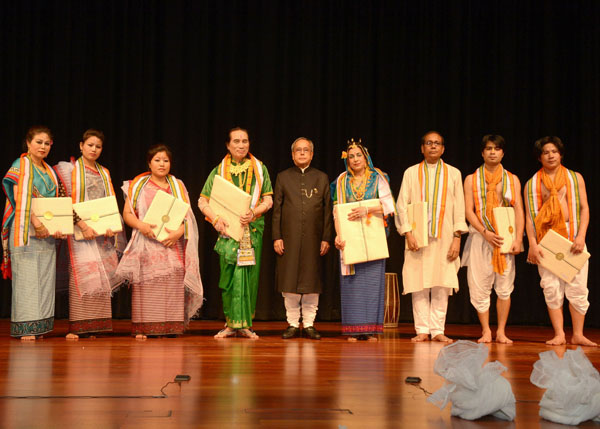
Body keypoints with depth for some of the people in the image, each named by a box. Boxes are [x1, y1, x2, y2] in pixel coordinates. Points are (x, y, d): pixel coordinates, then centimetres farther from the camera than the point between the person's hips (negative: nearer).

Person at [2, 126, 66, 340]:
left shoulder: (49, 171, 19)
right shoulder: (20, 165, 0)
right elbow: (18, 198, -11)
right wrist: (35, 222, -21)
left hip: (47, 231, 6)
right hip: (26, 229, -6)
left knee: (45, 277, 3)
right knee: (26, 277, -9)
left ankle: (40, 325, 6)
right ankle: (25, 328, -8)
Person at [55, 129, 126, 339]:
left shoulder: (104, 173, 18)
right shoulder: (70, 169, 1)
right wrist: (82, 225, -19)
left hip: (103, 232, 5)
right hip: (80, 230, -5)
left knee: (99, 278, 0)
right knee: (82, 275, -12)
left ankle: (93, 325, 3)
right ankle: (76, 327, -10)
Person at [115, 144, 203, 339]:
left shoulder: (178, 186, 15)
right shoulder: (138, 185, 11)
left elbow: (188, 216, 8)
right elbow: (127, 213, 6)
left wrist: (178, 232, -11)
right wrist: (141, 226, -13)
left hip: (172, 244, 1)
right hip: (146, 244, -1)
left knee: (172, 284, -8)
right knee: (145, 285, -8)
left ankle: (169, 327, -5)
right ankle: (142, 328, -6)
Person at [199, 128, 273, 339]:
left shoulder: (259, 169, 8)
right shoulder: (219, 171, 7)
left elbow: (268, 200, 4)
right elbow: (202, 202, 5)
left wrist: (253, 213, -15)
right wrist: (215, 219, -12)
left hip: (252, 229, 0)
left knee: (248, 275, -2)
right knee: (229, 277, -2)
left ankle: (244, 324, 4)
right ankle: (231, 324, 6)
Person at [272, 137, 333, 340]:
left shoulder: (322, 178, 11)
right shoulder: (283, 177, 10)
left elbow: (327, 210, 8)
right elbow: (277, 209, 6)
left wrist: (326, 238, 0)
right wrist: (276, 237, -2)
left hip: (313, 239, 0)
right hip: (289, 238, 0)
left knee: (311, 284, 2)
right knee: (289, 283, 1)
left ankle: (309, 324, 10)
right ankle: (292, 324, 10)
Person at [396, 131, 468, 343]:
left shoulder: (453, 173, 11)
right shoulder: (411, 173, 9)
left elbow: (459, 207, 7)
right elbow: (402, 205, 5)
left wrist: (457, 237, -3)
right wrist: (407, 233, -7)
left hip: (444, 238, 0)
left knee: (441, 286, -2)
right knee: (419, 286, -2)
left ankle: (438, 330, 4)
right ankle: (422, 330, 4)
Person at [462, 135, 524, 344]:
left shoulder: (512, 179, 11)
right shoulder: (471, 179, 8)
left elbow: (519, 211, 5)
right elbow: (469, 210, 0)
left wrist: (518, 239, -7)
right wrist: (485, 232, -14)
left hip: (505, 238, 1)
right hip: (480, 238, -1)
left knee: (504, 287, 0)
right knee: (480, 287, -2)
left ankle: (501, 332, 8)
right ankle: (486, 331, 7)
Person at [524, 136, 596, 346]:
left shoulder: (575, 178, 11)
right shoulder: (532, 184, 10)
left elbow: (584, 208, 5)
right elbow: (529, 216, 6)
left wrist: (581, 236, -8)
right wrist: (532, 244, -5)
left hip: (572, 236, 0)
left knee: (577, 287, -4)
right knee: (551, 288, -4)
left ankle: (578, 335, 3)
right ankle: (559, 334, 1)